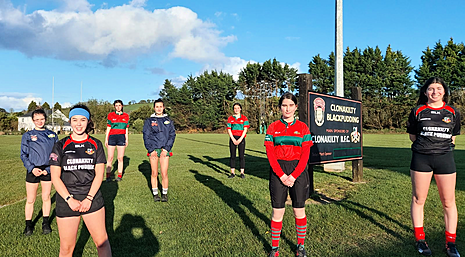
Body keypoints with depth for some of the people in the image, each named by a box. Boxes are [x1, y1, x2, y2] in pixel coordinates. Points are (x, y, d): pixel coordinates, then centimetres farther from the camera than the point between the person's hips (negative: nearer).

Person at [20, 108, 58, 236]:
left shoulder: (52, 135, 6)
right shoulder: (27, 136, 3)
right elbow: (23, 155, 2)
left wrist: (48, 169, -7)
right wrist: (32, 168, -12)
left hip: (48, 170, 1)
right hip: (33, 170, -1)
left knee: (46, 198, 10)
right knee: (30, 200, 4)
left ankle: (46, 222, 24)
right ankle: (28, 224, 20)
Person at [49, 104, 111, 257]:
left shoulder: (96, 145, 4)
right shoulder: (61, 146, 2)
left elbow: (99, 174, 0)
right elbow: (55, 177, -1)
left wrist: (89, 199, -9)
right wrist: (69, 199, -11)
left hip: (92, 198, 1)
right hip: (66, 201, 0)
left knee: (102, 241, 3)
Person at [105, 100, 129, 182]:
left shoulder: (126, 116, 10)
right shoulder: (110, 115, 6)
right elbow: (108, 128, 7)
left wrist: (127, 139, 10)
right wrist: (106, 139, 3)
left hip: (121, 138, 1)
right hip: (112, 137, -1)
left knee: (120, 158, 3)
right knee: (110, 158, 0)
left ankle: (119, 175, 10)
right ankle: (108, 175, 7)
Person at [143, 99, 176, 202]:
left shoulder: (168, 121, 10)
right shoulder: (149, 121, 7)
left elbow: (172, 135, 5)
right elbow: (146, 136, 2)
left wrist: (166, 148, -6)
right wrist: (151, 150, -8)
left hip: (165, 150, 0)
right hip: (153, 150, 0)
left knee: (164, 173, -3)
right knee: (154, 173, 4)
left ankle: (165, 194, 10)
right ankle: (155, 193, 16)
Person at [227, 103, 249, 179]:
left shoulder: (244, 118, 5)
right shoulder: (230, 118, 9)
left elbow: (245, 129, -2)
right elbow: (229, 130, 4)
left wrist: (240, 139, -11)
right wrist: (233, 139, -7)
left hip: (241, 138, -1)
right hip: (233, 138, 2)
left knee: (242, 155, -1)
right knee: (232, 156, 2)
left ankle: (242, 173, 5)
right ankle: (232, 172, 8)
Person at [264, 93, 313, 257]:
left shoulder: (302, 127, 4)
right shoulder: (273, 127, 3)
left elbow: (305, 154, -1)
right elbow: (270, 154, -2)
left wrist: (293, 176, -10)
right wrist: (281, 175, -11)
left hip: (298, 171, 0)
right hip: (278, 171, 0)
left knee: (299, 210, 7)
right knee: (277, 211, 2)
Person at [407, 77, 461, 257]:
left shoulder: (453, 113, 7)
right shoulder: (418, 111, 3)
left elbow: (453, 136, 17)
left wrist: (442, 146, 7)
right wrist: (427, 143, 5)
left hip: (445, 158, 1)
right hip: (421, 158, -1)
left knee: (448, 202, 5)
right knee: (418, 199, 4)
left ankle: (450, 242, 20)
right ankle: (420, 239, 18)